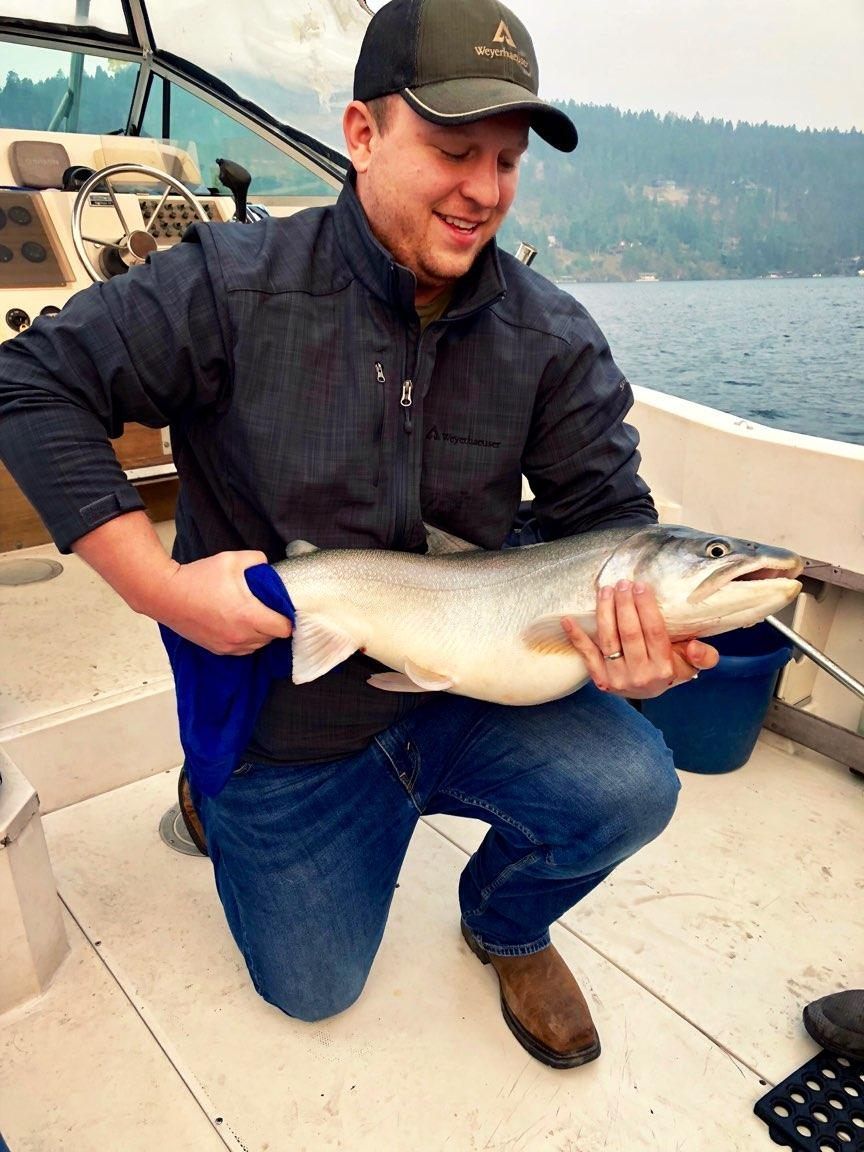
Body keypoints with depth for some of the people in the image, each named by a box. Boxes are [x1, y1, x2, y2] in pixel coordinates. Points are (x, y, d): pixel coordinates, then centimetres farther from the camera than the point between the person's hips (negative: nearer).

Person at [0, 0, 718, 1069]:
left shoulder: (553, 337, -8)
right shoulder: (234, 286, -16)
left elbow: (609, 514, -7)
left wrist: (634, 629, -30)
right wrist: (162, 585, -22)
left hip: (465, 693, 2)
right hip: (282, 720, -1)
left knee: (630, 786, -24)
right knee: (313, 990, 13)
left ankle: (506, 925, 13)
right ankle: (224, 792, 42)